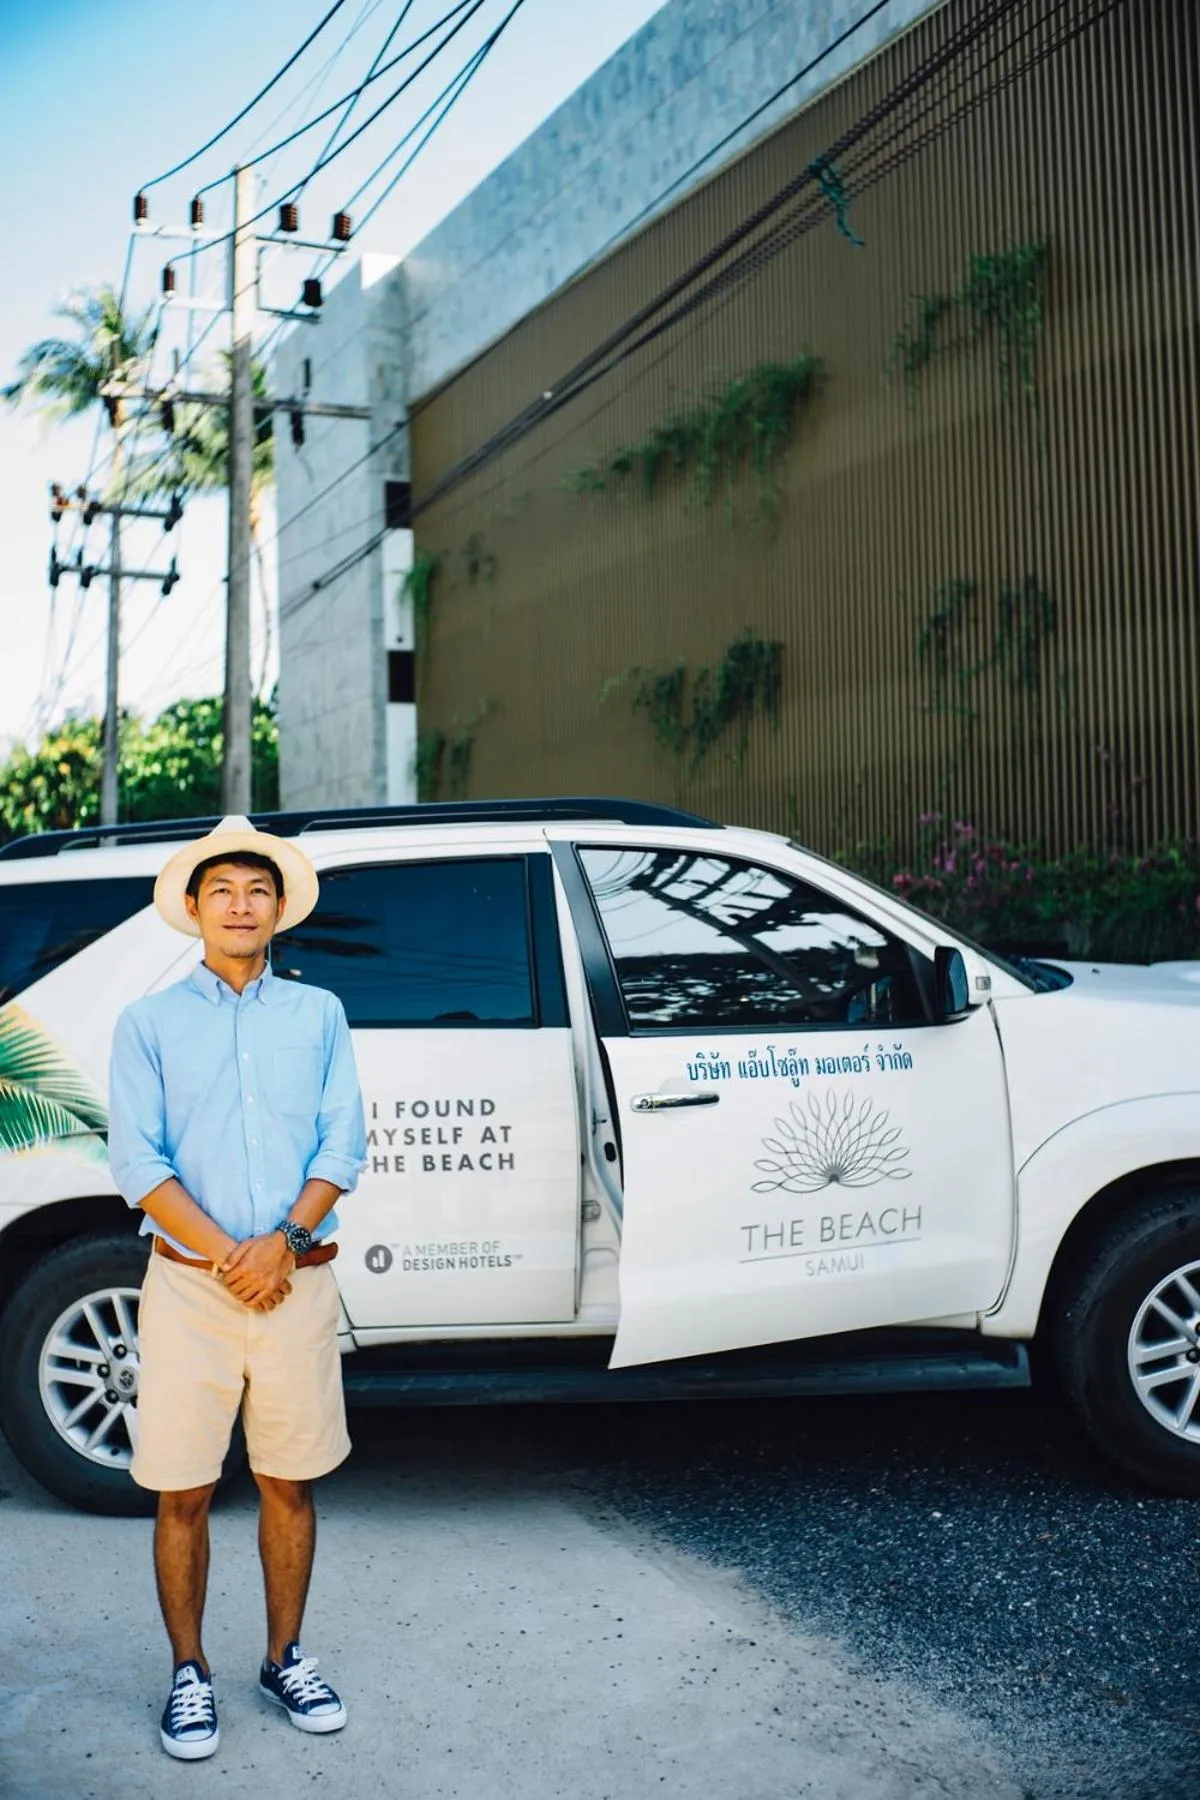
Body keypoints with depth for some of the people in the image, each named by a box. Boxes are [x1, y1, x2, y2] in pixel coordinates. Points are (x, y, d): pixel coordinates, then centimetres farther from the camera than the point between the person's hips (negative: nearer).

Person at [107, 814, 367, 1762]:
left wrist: (285, 1240, -13)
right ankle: (190, 1673, 21)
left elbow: (344, 1143, 2)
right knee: (185, 1494, 5)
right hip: (188, 1285, -1)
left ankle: (285, 1656, 27)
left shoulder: (318, 1014, 8)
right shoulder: (150, 1023, 4)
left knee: (290, 1482, 11)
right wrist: (227, 1255, -14)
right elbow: (137, 1161, -4)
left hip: (297, 1282, 1)